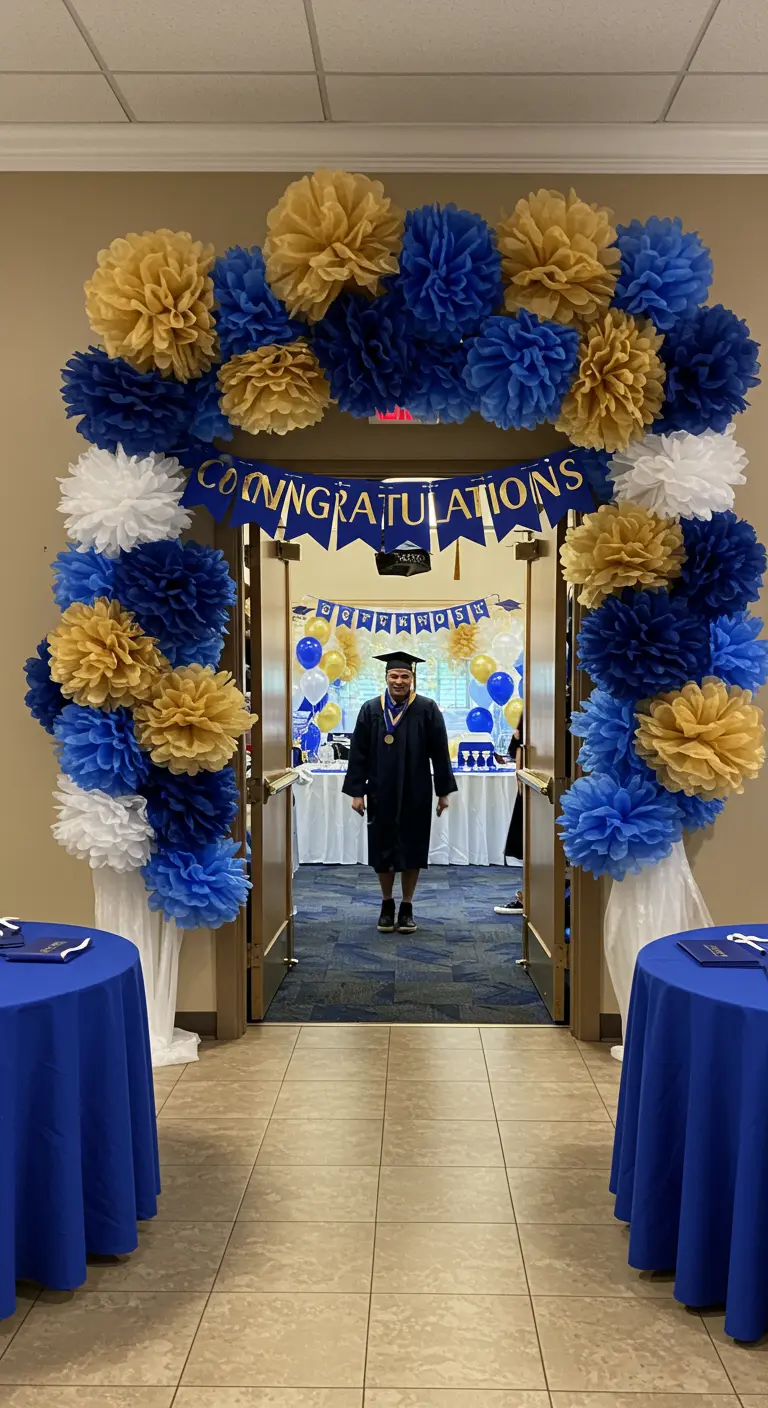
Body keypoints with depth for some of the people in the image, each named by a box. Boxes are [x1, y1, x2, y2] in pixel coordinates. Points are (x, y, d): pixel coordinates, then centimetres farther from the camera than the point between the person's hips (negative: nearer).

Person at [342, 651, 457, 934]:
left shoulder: (427, 709, -4)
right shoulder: (370, 710, 0)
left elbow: (440, 753, -2)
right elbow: (358, 753, 0)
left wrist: (443, 791, -2)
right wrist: (356, 791, -4)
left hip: (415, 793, -1)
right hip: (381, 793, 1)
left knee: (411, 849, 5)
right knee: (382, 849, 8)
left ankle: (407, 907, 18)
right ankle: (387, 905, 23)